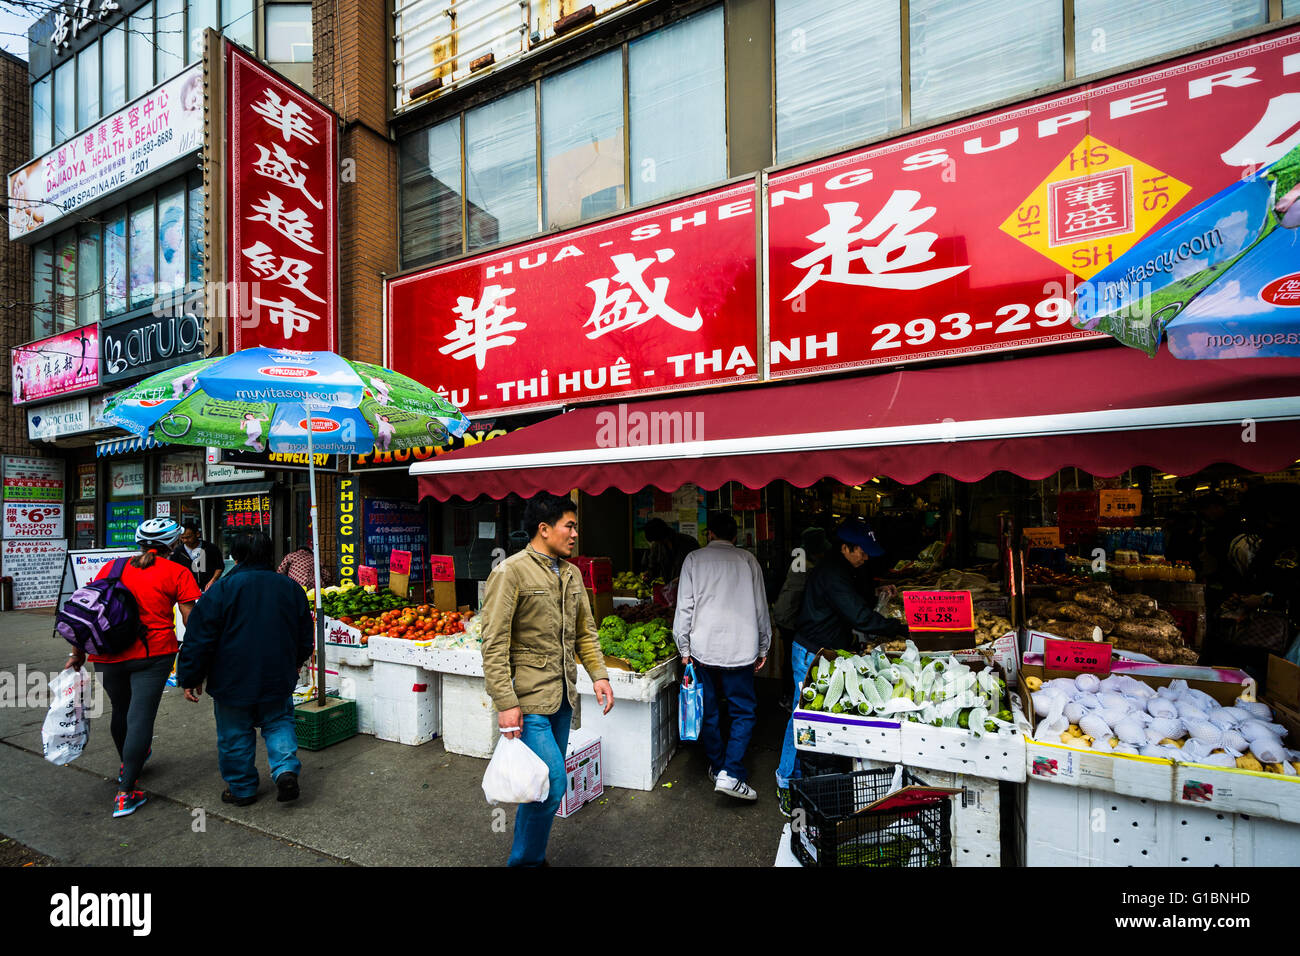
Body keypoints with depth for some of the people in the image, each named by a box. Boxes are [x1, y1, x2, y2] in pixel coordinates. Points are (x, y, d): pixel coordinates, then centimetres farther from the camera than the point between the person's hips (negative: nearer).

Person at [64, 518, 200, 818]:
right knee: (140, 717, 1)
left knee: (120, 711, 23)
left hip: (108, 655, 5)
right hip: (153, 653, -5)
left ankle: (126, 763, 47)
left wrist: (78, 653, 16)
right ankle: (125, 794, 2)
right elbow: (191, 622, -7)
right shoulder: (177, 573, -4)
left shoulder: (111, 567, 9)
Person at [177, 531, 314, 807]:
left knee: (235, 734, 14)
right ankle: (286, 769, -2)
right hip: (278, 680, 3)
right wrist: (293, 665, 26)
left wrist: (190, 678, 2)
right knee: (279, 723, 17)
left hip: (233, 681, -2)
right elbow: (305, 638, 9)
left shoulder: (222, 589, -12)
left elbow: (199, 638, -10)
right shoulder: (291, 588, 0)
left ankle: (241, 789, 25)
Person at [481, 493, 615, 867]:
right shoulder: (511, 572, -13)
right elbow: (494, 644, -15)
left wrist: (598, 674, 6)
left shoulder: (571, 574, 10)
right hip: (529, 699, -7)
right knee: (553, 782, -7)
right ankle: (526, 859, 18)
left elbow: (585, 631, 16)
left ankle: (530, 855, 36)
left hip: (562, 696, 7)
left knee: (547, 783, 16)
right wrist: (506, 703, -18)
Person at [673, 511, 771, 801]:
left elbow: (684, 607, -2)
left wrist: (684, 649, 6)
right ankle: (731, 774, -1)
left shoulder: (694, 559, 1)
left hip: (703, 647, 1)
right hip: (740, 649, -1)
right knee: (744, 711, 9)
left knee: (709, 710, 15)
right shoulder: (748, 560, 3)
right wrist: (763, 649, 16)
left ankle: (717, 767, 28)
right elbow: (760, 608, 6)